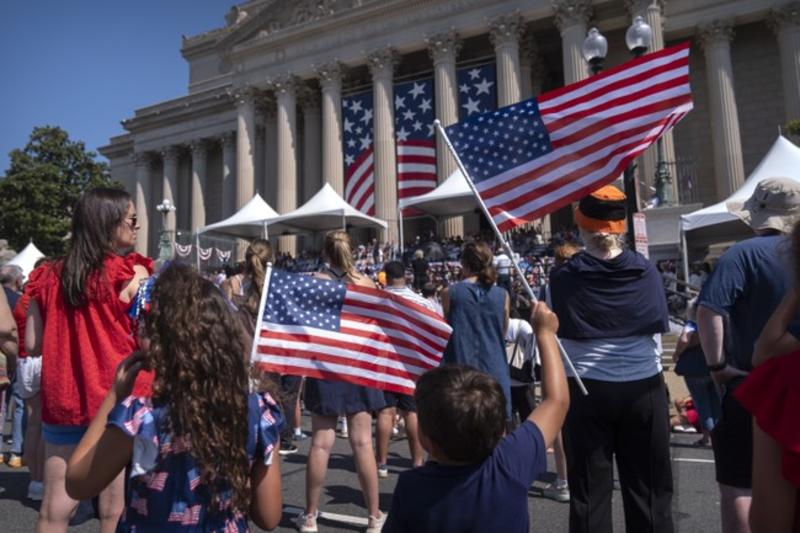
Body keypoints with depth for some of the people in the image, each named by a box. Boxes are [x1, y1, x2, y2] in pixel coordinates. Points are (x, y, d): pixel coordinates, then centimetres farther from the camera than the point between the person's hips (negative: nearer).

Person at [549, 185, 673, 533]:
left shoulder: (564, 277, -7)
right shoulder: (647, 271, -1)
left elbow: (557, 332, -5)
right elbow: (660, 327, 5)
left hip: (587, 389, -2)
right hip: (644, 386, 2)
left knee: (590, 488, 9)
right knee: (649, 486, 15)